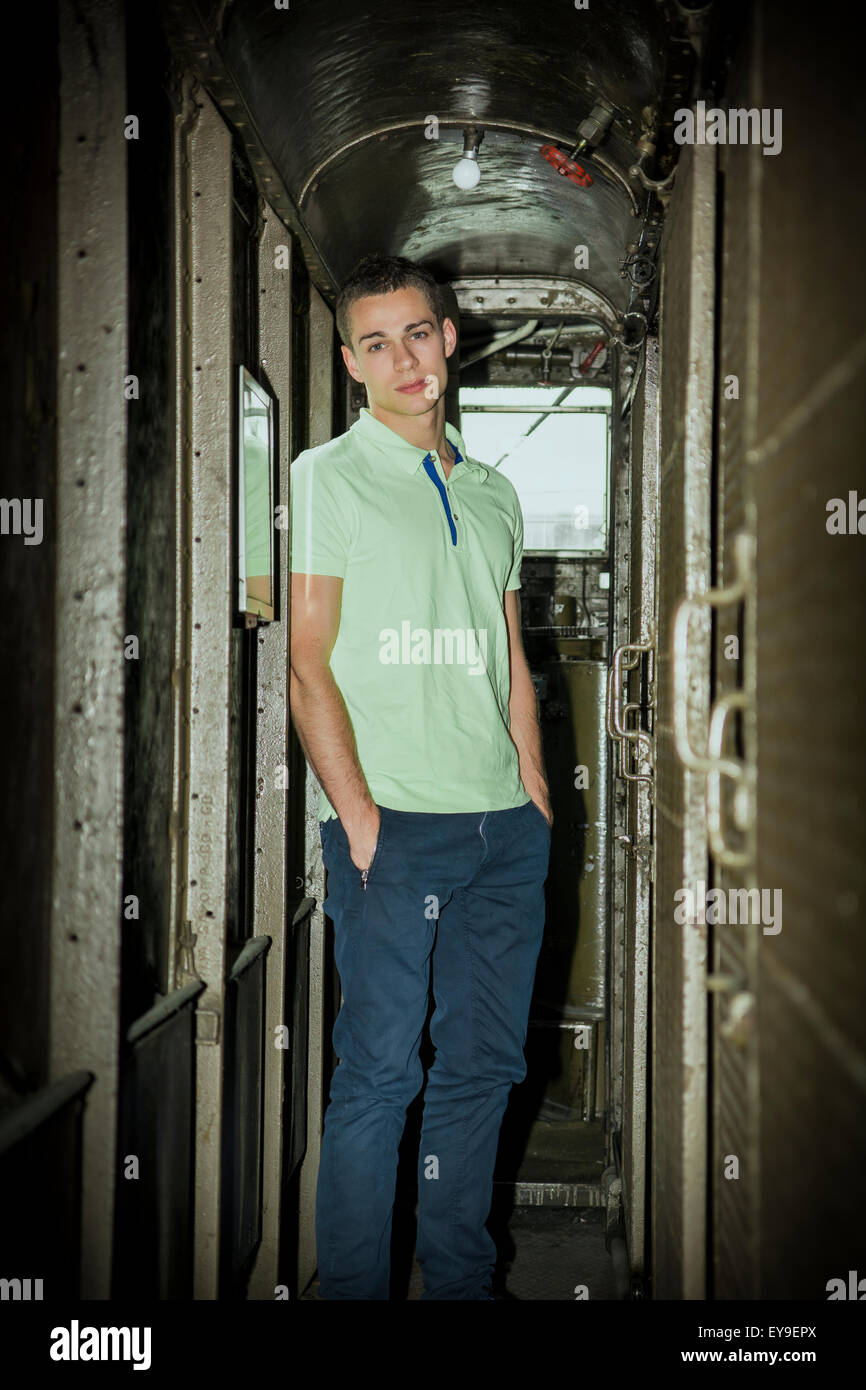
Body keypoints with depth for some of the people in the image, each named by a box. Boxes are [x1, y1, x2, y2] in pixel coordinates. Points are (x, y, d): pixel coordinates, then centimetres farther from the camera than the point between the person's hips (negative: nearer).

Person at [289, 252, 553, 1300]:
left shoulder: (494, 493, 19)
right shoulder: (329, 473, 3)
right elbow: (309, 664, -4)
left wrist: (537, 799, 10)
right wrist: (356, 811, -13)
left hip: (503, 822, 5)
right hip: (391, 819, -5)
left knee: (484, 1064, 9)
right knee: (381, 1071, -4)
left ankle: (461, 1281, 23)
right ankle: (351, 1289, 9)